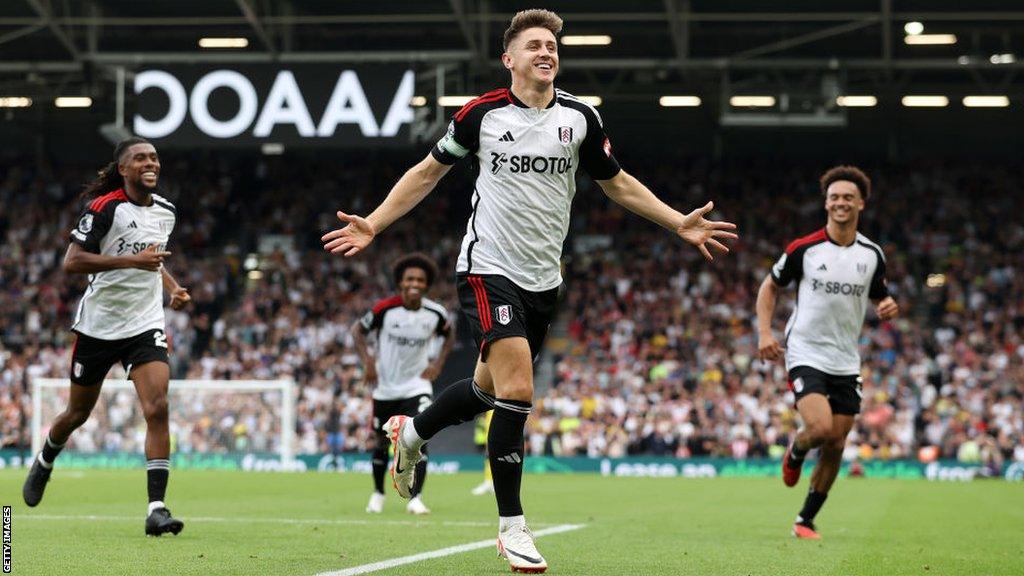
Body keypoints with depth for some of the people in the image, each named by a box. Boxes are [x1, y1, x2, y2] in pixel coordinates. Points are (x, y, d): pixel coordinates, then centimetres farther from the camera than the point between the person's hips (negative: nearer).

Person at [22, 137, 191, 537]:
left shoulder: (165, 211, 7)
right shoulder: (105, 208, -14)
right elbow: (71, 263, -21)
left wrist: (172, 287, 7)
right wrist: (131, 260, -28)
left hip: (145, 326, 3)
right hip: (99, 324, -3)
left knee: (157, 409, -17)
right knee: (78, 413, 13)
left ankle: (156, 508, -18)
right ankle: (44, 464, 45)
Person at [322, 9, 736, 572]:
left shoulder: (581, 117, 2)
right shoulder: (481, 114, -6)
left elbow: (617, 183, 15)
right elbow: (428, 171, 6)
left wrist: (680, 223, 7)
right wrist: (372, 224, -1)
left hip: (543, 279, 5)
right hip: (489, 268, -5)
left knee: (489, 388, 15)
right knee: (517, 391, -17)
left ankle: (411, 432, 45)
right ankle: (512, 526, -6)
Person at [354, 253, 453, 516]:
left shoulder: (436, 313, -11)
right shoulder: (385, 309, -17)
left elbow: (448, 335, 11)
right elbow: (358, 329, -1)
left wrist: (438, 363, -1)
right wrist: (368, 360, -13)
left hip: (417, 386, 0)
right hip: (385, 387, 0)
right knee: (383, 443, 11)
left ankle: (415, 499, -15)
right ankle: (378, 493, 33)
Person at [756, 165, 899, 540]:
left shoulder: (872, 255, 3)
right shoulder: (803, 249, -7)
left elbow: (879, 299, 17)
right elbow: (770, 287, 6)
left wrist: (888, 308, -8)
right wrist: (765, 332, -7)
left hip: (846, 363, 4)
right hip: (806, 354, -4)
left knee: (835, 445, 4)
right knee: (820, 428, -24)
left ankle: (806, 520, 19)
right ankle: (795, 453, 13)